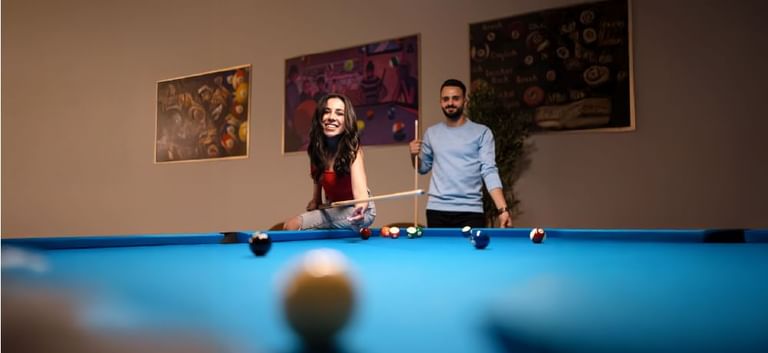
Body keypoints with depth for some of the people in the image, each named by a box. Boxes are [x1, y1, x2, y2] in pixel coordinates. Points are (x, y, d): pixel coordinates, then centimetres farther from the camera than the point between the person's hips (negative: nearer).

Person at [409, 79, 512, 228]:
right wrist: (414, 155, -4)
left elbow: (489, 171, -7)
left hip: (470, 211, -3)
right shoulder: (431, 133, 10)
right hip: (437, 210, 3)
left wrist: (503, 209, -17)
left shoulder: (482, 132, 0)